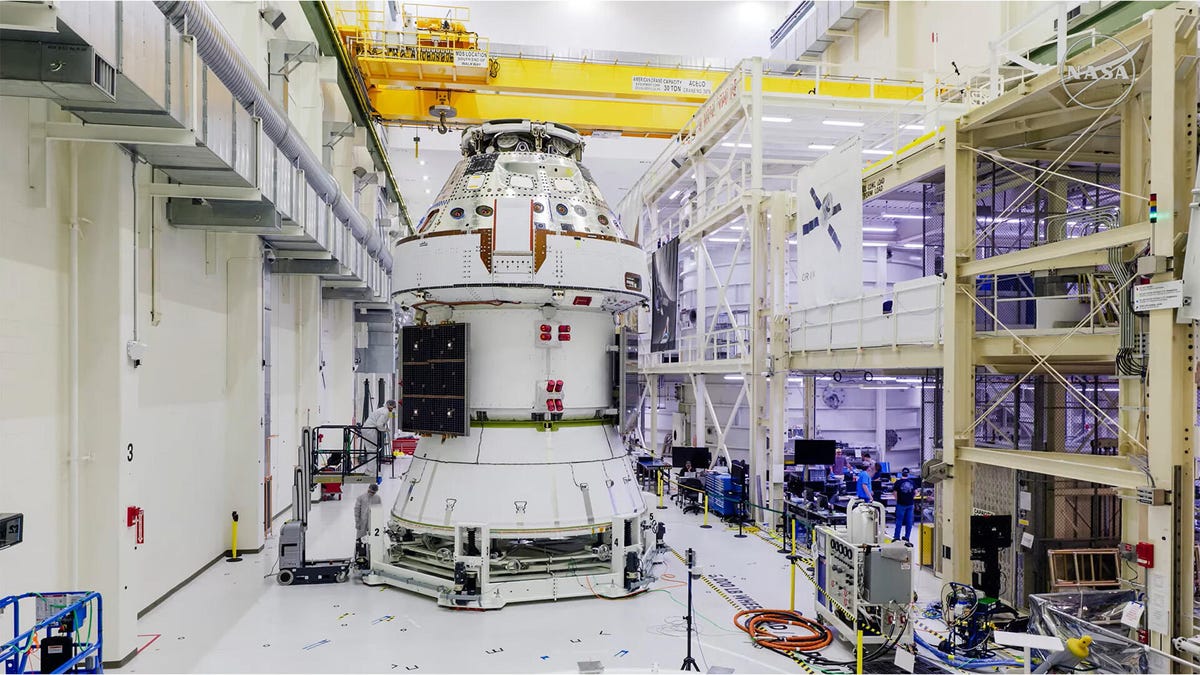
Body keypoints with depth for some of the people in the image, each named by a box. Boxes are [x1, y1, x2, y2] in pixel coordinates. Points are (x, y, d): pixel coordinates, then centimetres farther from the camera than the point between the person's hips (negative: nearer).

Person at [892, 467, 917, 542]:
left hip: (901, 504, -2)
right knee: (909, 521, 9)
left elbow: (895, 493, -8)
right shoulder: (912, 482, 0)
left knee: (899, 520, 4)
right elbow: (915, 493, 2)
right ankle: (907, 537, 14)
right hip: (910, 504, 2)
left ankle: (896, 537, 6)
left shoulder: (898, 482, -9)